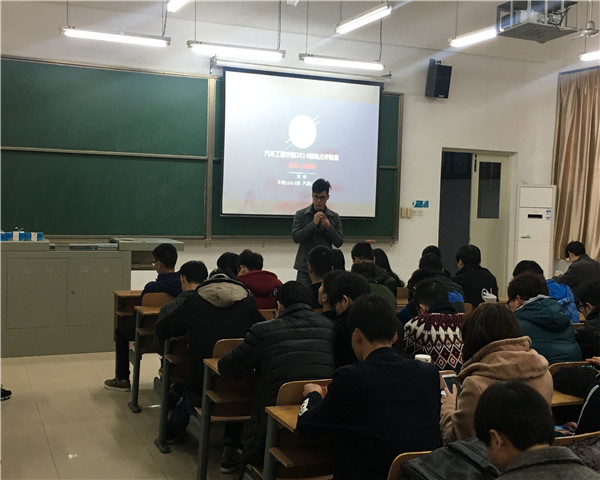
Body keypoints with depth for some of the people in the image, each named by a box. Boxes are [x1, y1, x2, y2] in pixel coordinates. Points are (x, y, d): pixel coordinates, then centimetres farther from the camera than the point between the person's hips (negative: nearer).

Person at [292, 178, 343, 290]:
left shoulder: (334, 217, 7)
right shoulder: (301, 214, 3)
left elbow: (339, 243, 4)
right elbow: (295, 237, -6)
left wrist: (328, 227, -12)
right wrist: (313, 223, -14)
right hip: (305, 268, -1)